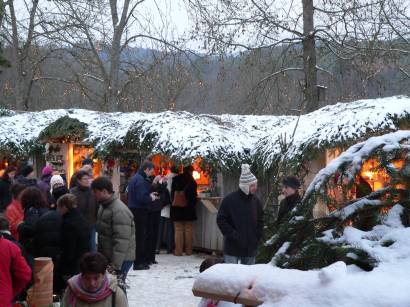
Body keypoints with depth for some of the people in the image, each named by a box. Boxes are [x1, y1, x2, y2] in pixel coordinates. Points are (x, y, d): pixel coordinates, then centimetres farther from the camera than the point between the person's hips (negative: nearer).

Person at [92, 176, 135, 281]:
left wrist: (116, 265, -27)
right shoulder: (103, 206, 10)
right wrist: (100, 253, 18)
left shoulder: (120, 211, -22)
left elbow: (122, 241, -26)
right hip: (106, 257, 9)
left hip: (122, 259, -9)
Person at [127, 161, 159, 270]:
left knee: (138, 236, 15)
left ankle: (142, 260, 22)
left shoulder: (135, 178, 15)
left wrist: (149, 195, 13)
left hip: (133, 210, 10)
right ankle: (138, 263, -2)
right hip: (139, 211, -10)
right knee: (140, 237, -5)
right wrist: (151, 198, -7)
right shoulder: (141, 180, -17)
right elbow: (141, 198, -25)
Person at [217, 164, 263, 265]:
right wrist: (233, 234, -14)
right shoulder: (229, 199, -9)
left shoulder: (256, 201, 6)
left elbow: (260, 221, 16)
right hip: (232, 246, -4)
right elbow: (221, 220, -8)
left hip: (250, 248, 4)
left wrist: (257, 237, 4)